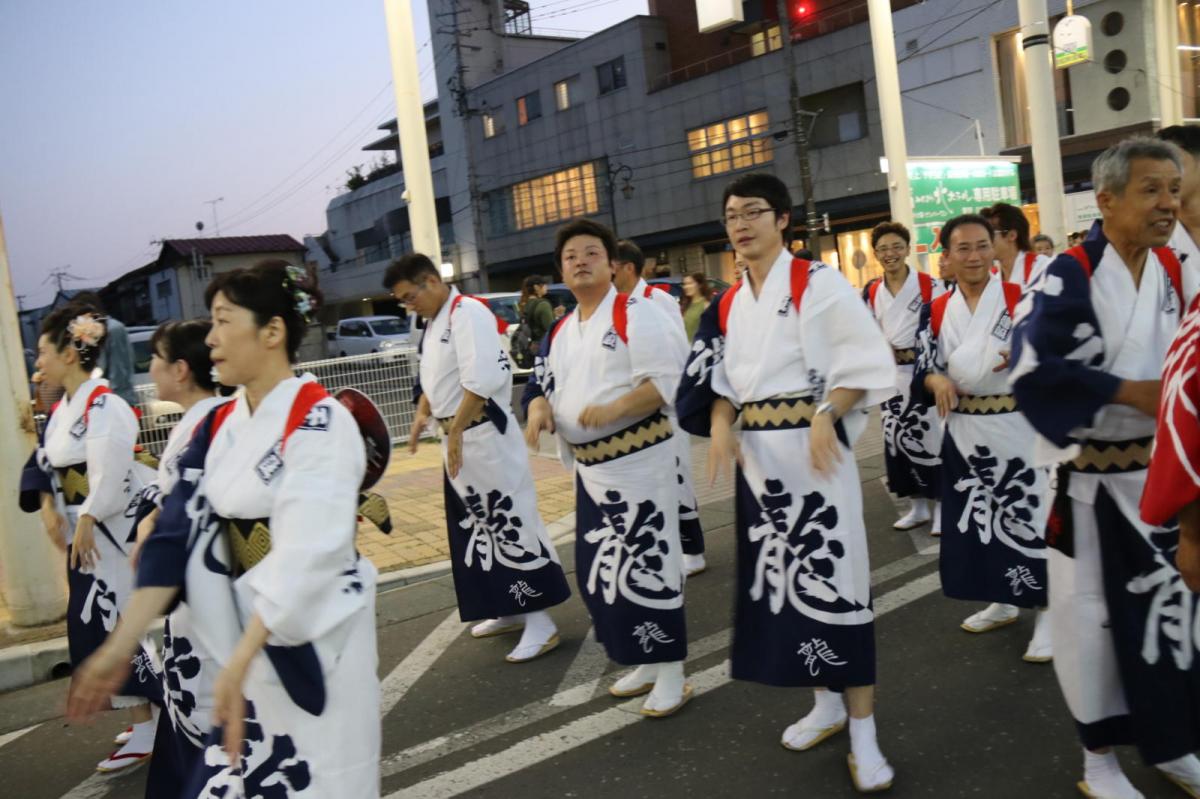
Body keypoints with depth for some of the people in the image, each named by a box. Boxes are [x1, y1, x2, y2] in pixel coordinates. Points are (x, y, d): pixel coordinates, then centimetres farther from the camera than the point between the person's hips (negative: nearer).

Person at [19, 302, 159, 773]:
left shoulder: (103, 405, -17)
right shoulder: (62, 409, 11)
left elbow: (110, 476, -23)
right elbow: (43, 464, 14)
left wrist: (85, 522, -16)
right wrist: (48, 508, -1)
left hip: (113, 534, -9)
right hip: (82, 534, 9)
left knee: (119, 626, -5)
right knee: (94, 628, 14)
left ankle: (146, 733, 6)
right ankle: (145, 719, 26)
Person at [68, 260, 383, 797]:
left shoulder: (320, 422, -17)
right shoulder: (219, 426, 5)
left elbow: (307, 556, -24)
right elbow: (178, 534, 1)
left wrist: (239, 662, -26)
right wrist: (119, 647, -3)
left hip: (316, 640, -6)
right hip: (248, 637, 6)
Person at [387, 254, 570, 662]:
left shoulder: (468, 312, -16)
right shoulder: (434, 321, 15)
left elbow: (481, 382, -25)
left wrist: (456, 432, -19)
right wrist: (422, 415, 8)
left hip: (485, 435, -10)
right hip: (458, 436, 10)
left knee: (510, 521, -5)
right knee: (479, 524, 16)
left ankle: (540, 622, 4)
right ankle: (510, 610, 30)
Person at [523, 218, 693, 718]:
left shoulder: (635, 315, -10)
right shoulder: (559, 332, 13)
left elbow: (668, 379, -17)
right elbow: (543, 385, 16)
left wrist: (614, 409, -26)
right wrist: (538, 410, -7)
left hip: (637, 461, -8)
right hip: (588, 467, 8)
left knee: (646, 566, -4)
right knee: (599, 573, 13)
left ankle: (671, 675, 11)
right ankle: (645, 663, 30)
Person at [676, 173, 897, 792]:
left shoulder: (818, 284, -8)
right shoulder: (728, 303, 11)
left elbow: (869, 362, -10)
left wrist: (825, 417, -21)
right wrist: (720, 423, -5)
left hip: (813, 448, -6)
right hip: (757, 453, 6)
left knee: (830, 577, -5)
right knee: (783, 575, 12)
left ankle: (863, 733, 6)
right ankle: (827, 704, 29)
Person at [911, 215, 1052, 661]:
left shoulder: (1022, 299, -4)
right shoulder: (935, 312, 5)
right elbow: (922, 370, 6)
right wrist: (936, 381, -16)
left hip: (1017, 430, -4)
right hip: (964, 434, 4)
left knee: (1028, 516, -1)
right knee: (980, 517, 12)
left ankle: (1047, 612, 12)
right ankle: (1002, 602, 30)